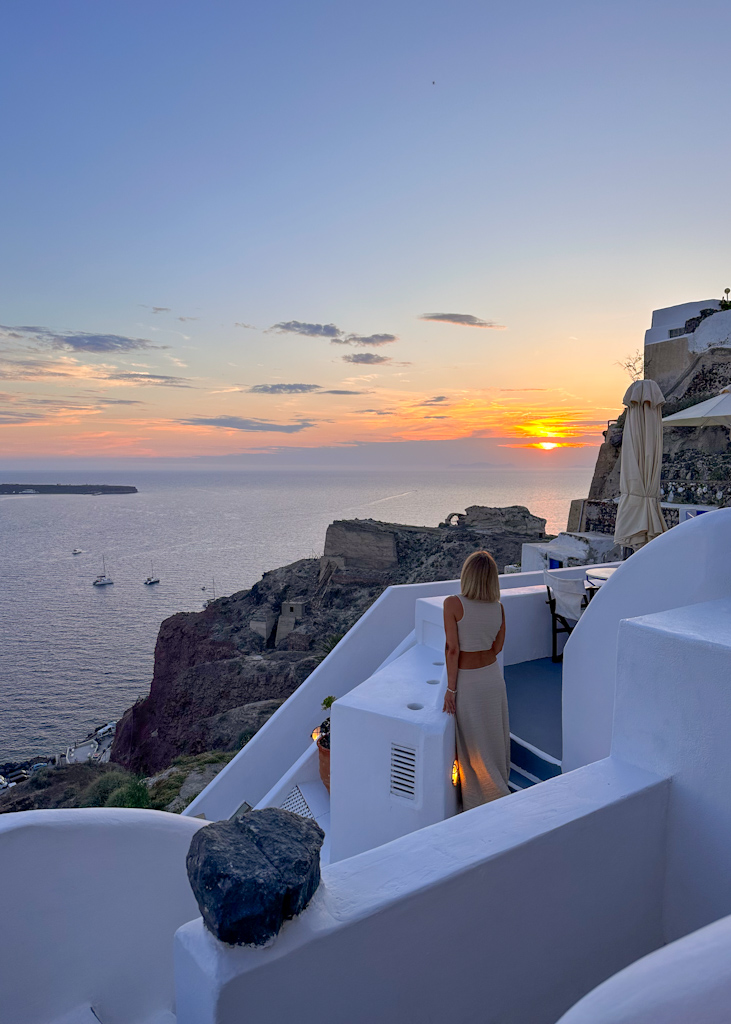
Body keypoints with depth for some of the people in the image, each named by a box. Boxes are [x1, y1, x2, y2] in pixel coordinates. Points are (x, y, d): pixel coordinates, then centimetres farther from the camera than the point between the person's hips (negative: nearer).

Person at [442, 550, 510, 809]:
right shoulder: (498, 607, -5)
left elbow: (452, 649, -20)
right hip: (493, 676, 5)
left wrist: (450, 688, -13)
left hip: (467, 681, -5)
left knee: (474, 747, 9)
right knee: (493, 739, 21)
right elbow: (497, 647, 3)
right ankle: (499, 789, 40)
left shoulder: (453, 604, -20)